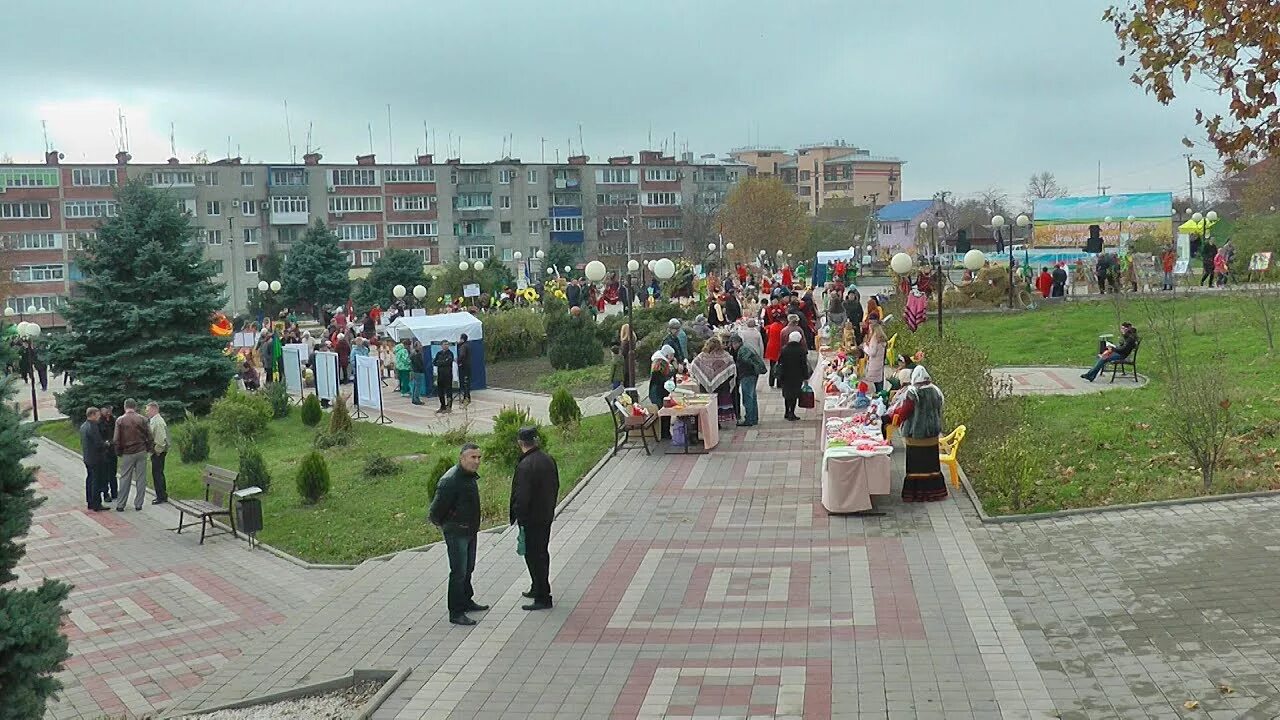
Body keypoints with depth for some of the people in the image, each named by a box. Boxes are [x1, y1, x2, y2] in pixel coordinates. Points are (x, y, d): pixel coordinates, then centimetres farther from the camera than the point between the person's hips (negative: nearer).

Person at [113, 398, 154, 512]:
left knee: (125, 479, 6)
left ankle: (120, 505, 8)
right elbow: (149, 436, -2)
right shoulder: (142, 419, -2)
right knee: (141, 478, 5)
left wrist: (118, 452, 9)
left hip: (127, 453, 0)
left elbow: (117, 439, -3)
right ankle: (138, 504, 6)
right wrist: (148, 449, 11)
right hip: (141, 452, 0)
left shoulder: (120, 420, -4)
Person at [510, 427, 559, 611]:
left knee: (534, 556, 0)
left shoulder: (525, 466, -23)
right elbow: (556, 486, 12)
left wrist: (519, 517, -12)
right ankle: (538, 589, 37)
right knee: (542, 553, 21)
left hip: (531, 519, -9)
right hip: (546, 516, 9)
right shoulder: (548, 460, 2)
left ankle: (542, 598, 5)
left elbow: (522, 496, -23)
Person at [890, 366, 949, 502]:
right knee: (931, 462, 14)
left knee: (916, 464, 2)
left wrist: (895, 413, 9)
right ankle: (935, 491, 21)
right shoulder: (935, 391, 0)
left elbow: (904, 412, -11)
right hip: (932, 433, 5)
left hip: (915, 434, -5)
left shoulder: (912, 393, -17)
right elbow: (939, 412, 9)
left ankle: (915, 493, 6)